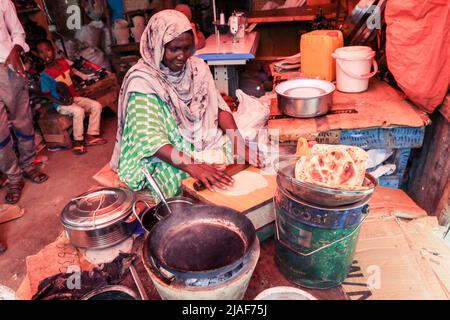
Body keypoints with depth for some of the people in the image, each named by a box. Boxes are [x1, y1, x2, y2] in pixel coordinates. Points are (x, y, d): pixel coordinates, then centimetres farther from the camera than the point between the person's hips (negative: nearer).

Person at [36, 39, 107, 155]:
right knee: (78, 111, -34)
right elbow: (47, 95, -11)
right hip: (61, 104, -7)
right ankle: (78, 141, -19)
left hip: (74, 98, 7)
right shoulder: (45, 75, -14)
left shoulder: (63, 62, 1)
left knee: (96, 105, -7)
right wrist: (62, 103, -22)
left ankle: (91, 136, -6)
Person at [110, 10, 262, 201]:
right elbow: (149, 138, -22)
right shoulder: (142, 81, -15)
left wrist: (237, 141, -17)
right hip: (166, 159, -5)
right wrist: (192, 166, -35)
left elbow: (219, 108, 1)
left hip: (206, 144, 6)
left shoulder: (197, 67, 4)